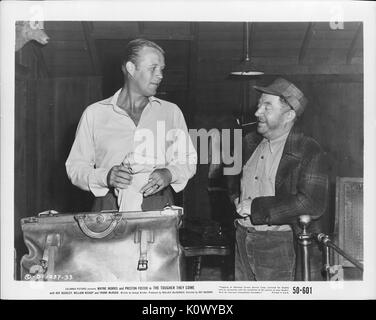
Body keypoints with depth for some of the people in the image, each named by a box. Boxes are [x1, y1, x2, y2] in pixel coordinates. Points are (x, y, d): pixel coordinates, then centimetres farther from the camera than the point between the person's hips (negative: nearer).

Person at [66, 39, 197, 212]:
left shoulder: (171, 112, 16)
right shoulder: (94, 113, 9)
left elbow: (188, 160, 19)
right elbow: (75, 166, 9)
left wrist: (170, 174, -3)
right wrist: (105, 177, -10)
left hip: (159, 207, 2)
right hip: (110, 206, -1)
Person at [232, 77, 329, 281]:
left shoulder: (309, 152, -11)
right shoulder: (250, 142, 9)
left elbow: (313, 205, -22)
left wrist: (256, 208, -19)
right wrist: (236, 201, 2)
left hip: (279, 246, -6)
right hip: (242, 240, 6)